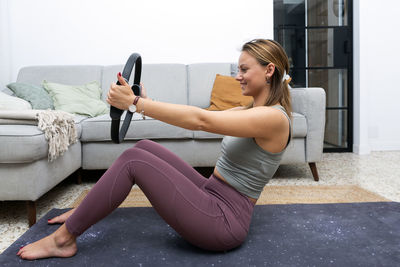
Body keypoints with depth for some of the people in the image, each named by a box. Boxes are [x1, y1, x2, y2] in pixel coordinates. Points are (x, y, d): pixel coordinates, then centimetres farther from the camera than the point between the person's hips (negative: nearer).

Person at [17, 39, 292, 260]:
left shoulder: (274, 117, -17)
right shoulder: (251, 111, 12)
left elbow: (200, 120, -25)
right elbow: (199, 117, 8)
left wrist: (135, 102, -22)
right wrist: (146, 101, 0)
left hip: (225, 220, -9)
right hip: (213, 195, 9)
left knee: (132, 159, -14)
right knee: (144, 147, 6)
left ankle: (63, 239, 0)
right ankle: (85, 211, 20)